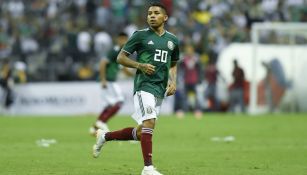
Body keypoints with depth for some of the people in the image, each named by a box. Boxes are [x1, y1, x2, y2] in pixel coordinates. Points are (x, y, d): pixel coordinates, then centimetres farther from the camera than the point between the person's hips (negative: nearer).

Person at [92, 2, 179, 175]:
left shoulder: (172, 40, 13)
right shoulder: (140, 35, -1)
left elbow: (173, 64, 26)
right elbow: (121, 57, 1)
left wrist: (173, 81, 7)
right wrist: (140, 65, -14)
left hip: (160, 90, 6)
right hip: (144, 85, -6)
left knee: (142, 132, 8)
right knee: (149, 123, -22)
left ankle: (105, 136, 28)